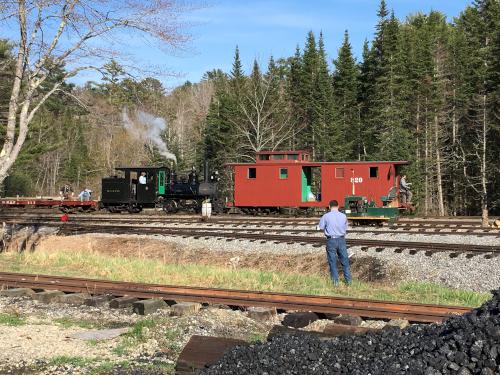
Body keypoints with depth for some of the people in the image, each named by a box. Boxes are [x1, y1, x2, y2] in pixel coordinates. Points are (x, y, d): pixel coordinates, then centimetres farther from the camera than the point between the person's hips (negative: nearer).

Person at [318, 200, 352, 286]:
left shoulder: (326, 216, -9)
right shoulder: (343, 216, -2)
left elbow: (321, 227, 0)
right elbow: (345, 228, 7)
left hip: (331, 240, -2)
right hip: (341, 240, 2)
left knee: (332, 261, 8)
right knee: (345, 260, 12)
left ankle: (335, 281, 12)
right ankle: (348, 280, 15)